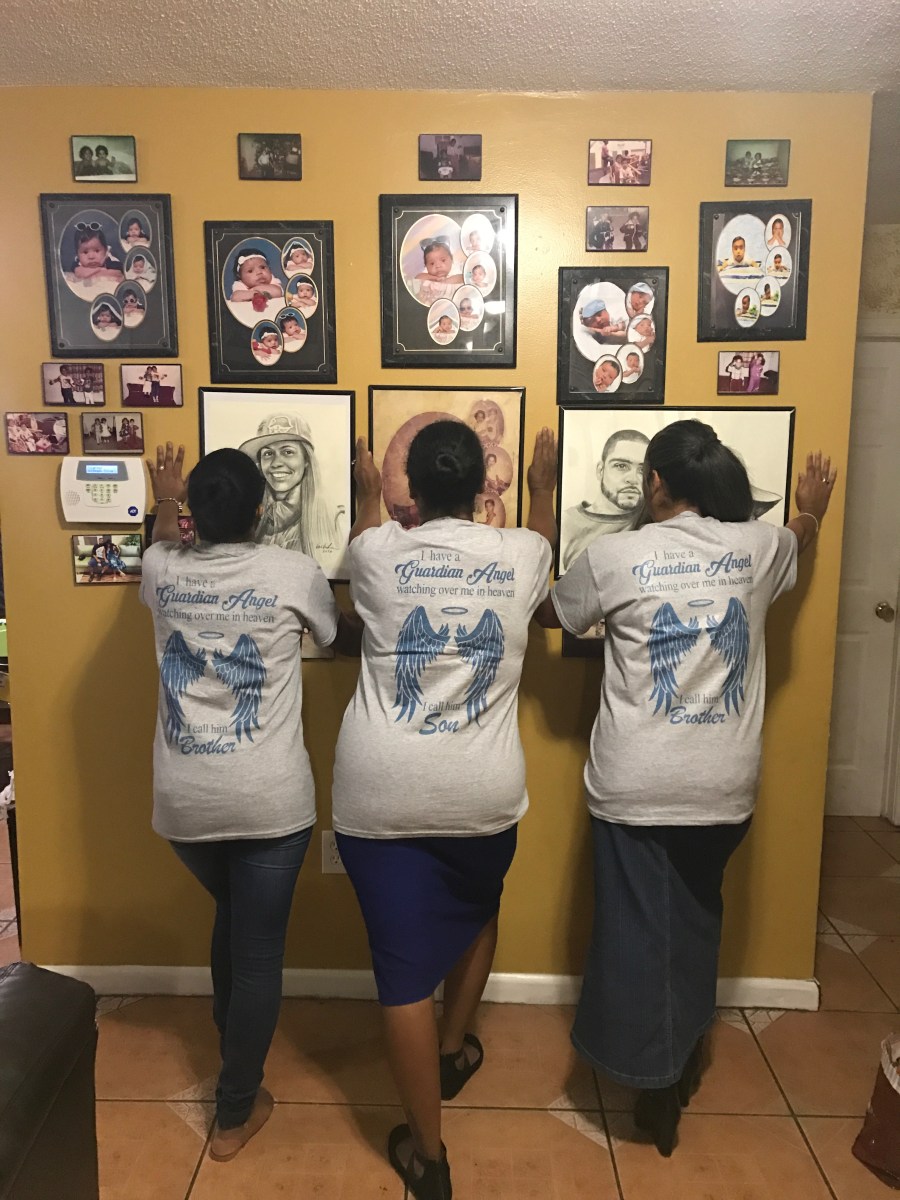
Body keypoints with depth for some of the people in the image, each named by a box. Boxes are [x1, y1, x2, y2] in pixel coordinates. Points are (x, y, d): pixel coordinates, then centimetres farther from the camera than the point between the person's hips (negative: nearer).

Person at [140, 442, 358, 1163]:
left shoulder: (163, 571, 0)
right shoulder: (293, 573, -8)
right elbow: (349, 639, 11)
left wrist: (165, 505, 43)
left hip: (183, 801, 4)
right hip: (270, 801, -4)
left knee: (232, 917, 30)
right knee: (259, 947, 12)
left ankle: (231, 1044, 48)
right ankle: (236, 1112, 25)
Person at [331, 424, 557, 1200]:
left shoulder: (381, 555, -4)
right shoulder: (520, 556, -3)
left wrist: (368, 495, 37)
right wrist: (545, 490, 38)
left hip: (381, 796, -1)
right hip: (484, 795, 2)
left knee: (405, 966, 9)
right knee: (477, 911, 32)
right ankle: (454, 1049, 47)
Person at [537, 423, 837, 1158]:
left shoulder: (614, 557, -11)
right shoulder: (758, 546, -2)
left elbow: (548, 614, 7)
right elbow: (799, 543, 24)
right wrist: (812, 511, 47)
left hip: (637, 789, -4)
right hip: (726, 787, 4)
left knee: (638, 929, 13)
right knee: (696, 918, 25)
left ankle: (656, 1086, 25)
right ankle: (686, 1056, 42)